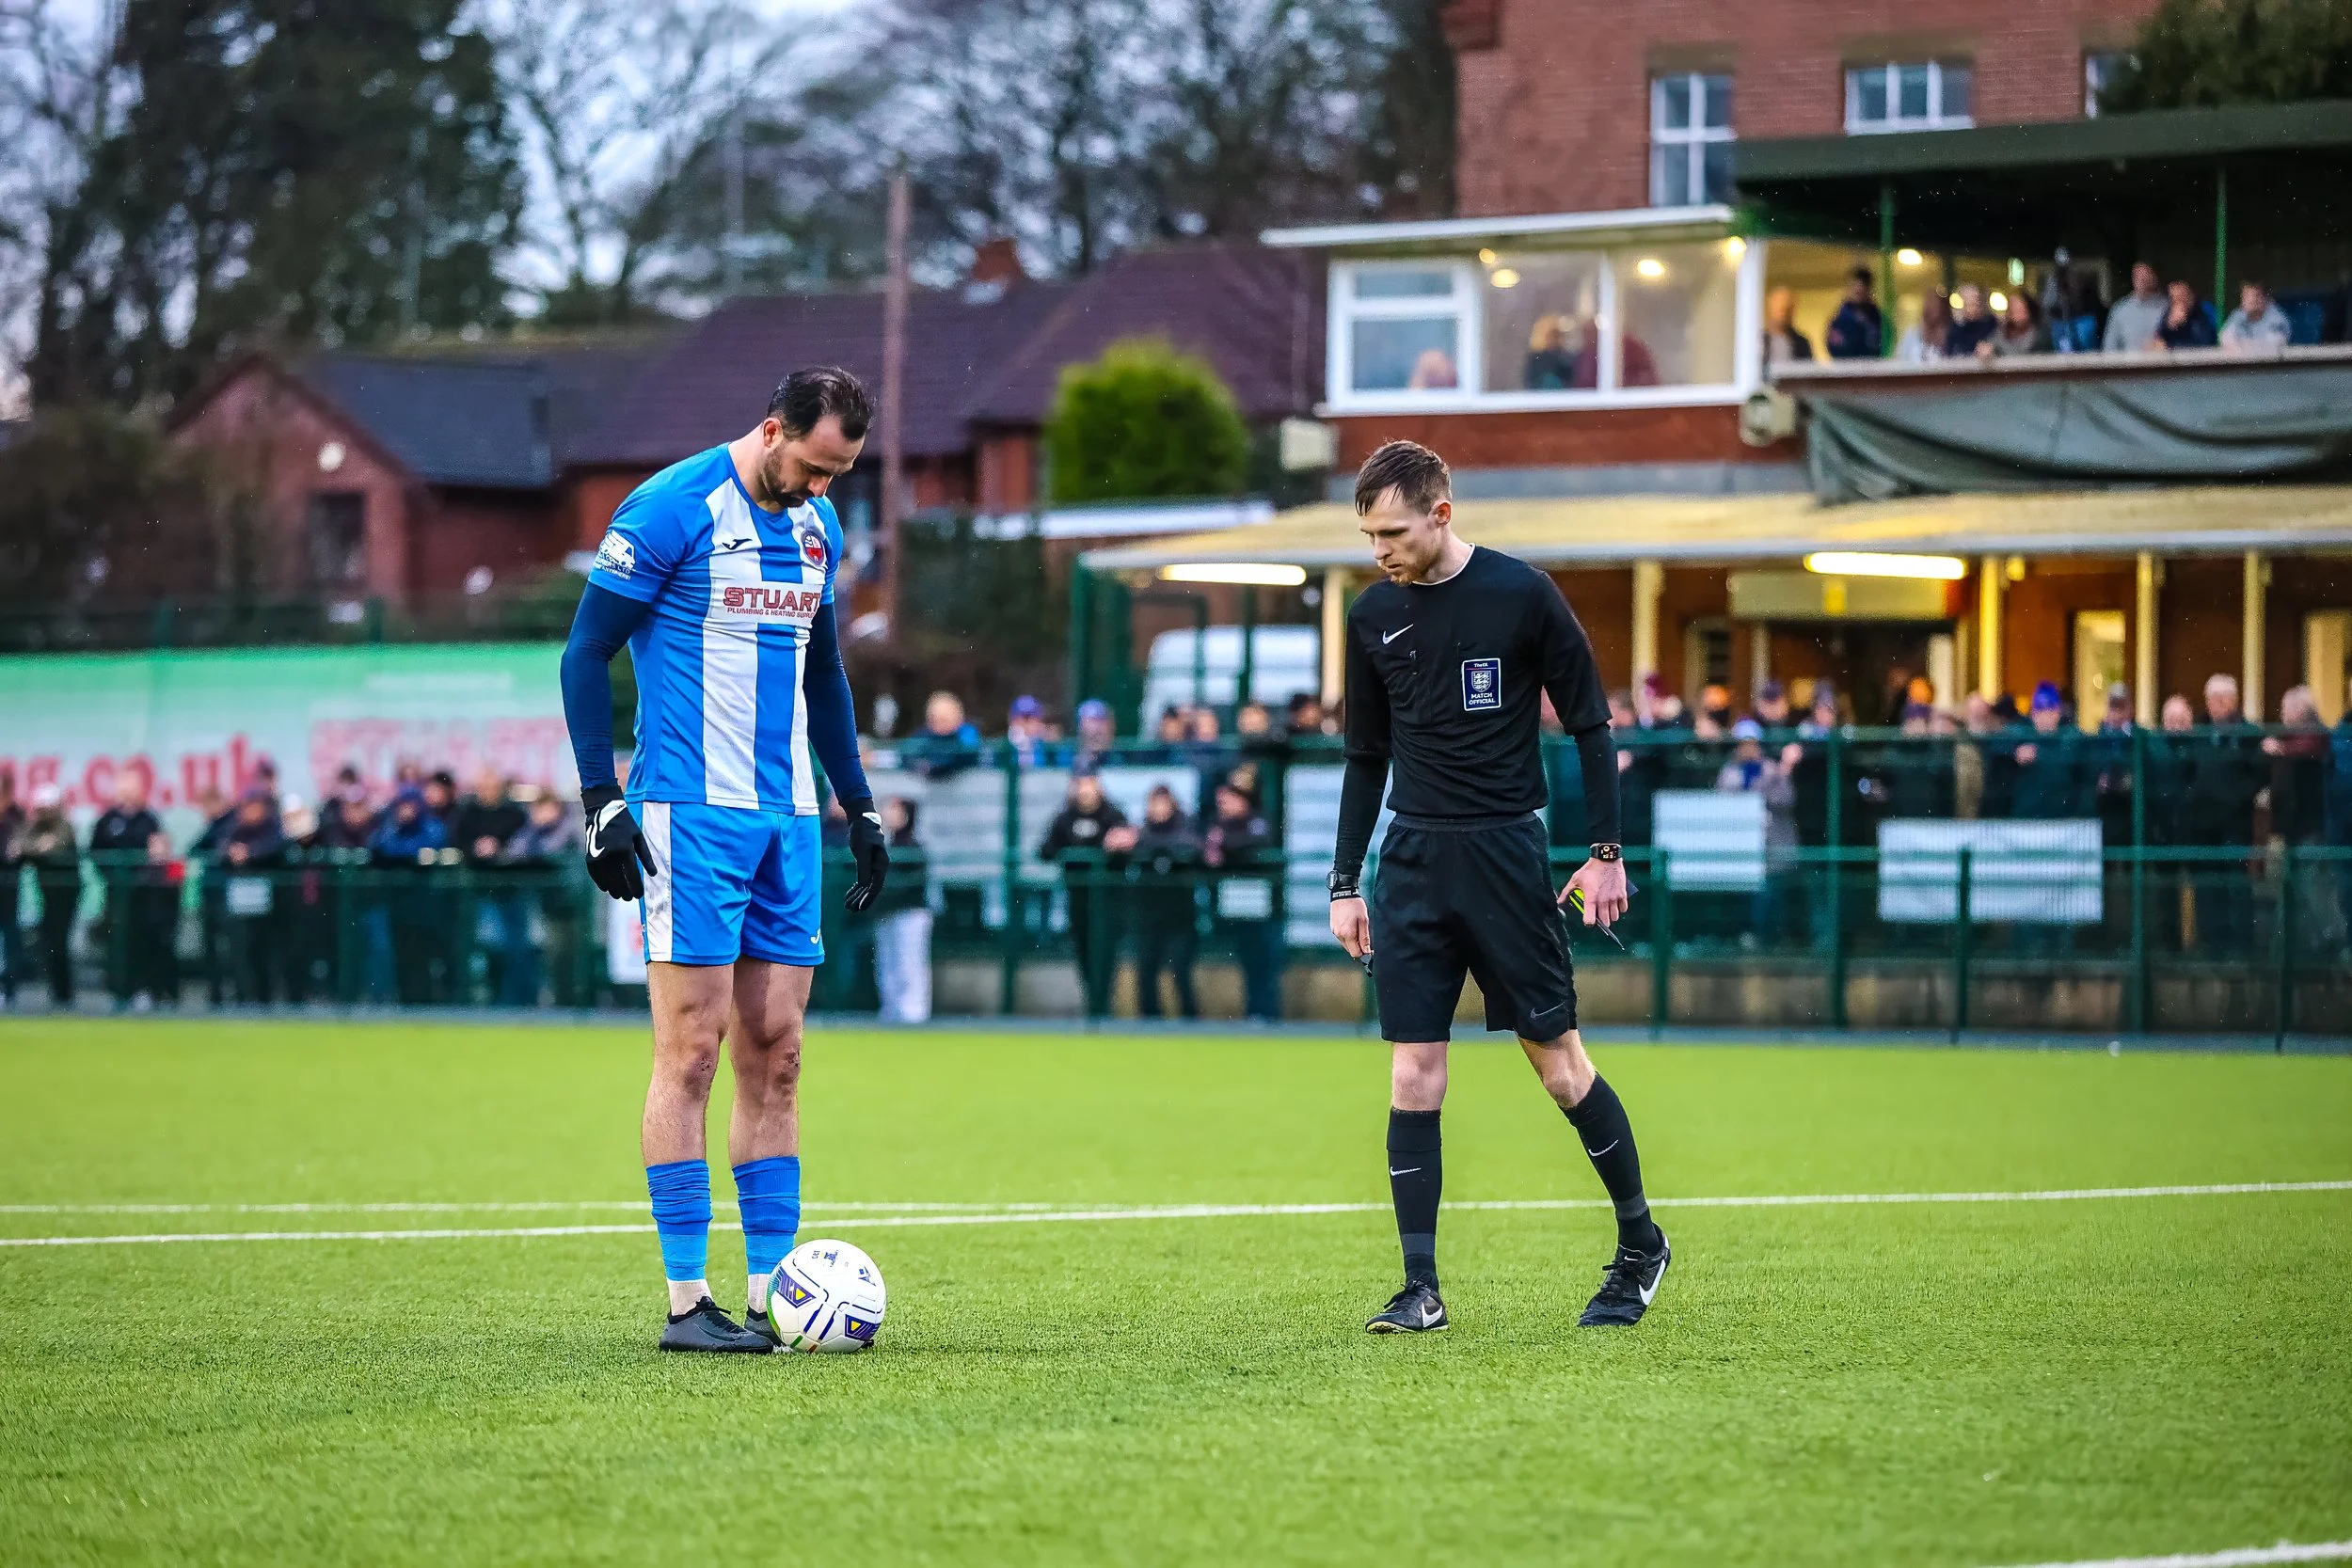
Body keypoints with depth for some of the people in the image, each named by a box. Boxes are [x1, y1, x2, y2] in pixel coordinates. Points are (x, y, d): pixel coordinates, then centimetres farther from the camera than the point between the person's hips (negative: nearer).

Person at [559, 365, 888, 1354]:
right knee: (691, 1051, -7)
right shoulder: (672, 511, -9)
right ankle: (685, 1300, -4)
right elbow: (586, 653, -8)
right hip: (692, 815, -7)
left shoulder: (818, 527, 13)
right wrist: (602, 804, -13)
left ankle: (768, 1291, 7)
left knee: (774, 1057, 5)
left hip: (787, 820, 7)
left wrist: (859, 806, 21)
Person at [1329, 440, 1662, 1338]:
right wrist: (1345, 883, 11)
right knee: (1413, 1077, -3)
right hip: (1412, 861, 4)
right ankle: (1421, 1289, 0)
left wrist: (1606, 851, -5)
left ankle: (1640, 1243, 19)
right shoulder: (1373, 616, 6)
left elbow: (1590, 726, 0)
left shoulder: (1521, 595, -6)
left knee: (1558, 1061, 1)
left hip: (1507, 853, -3)